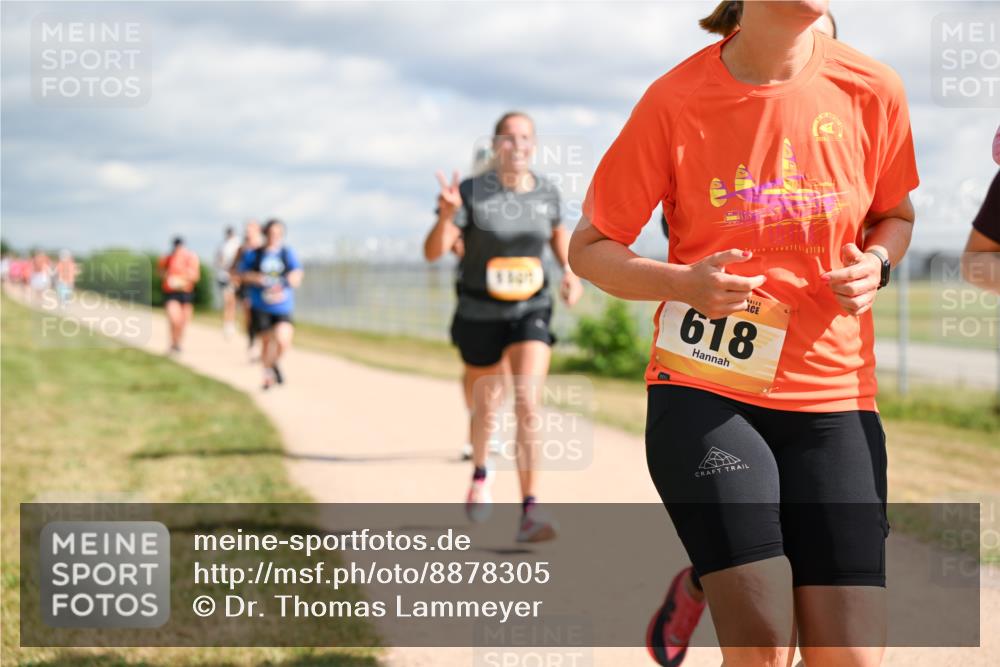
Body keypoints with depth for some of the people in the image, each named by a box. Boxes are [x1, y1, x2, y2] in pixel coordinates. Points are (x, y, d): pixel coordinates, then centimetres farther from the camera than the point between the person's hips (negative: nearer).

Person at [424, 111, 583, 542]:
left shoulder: (547, 193, -2)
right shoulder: (473, 192, -14)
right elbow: (433, 252, -19)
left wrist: (569, 272, 4)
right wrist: (446, 215, -38)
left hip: (532, 311, 1)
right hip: (479, 313, -1)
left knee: (527, 405, -19)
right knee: (485, 410, 16)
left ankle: (529, 512, -19)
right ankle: (479, 473, 49)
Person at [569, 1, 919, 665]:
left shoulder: (872, 91, 0)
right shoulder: (675, 100, -6)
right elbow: (590, 248, 2)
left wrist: (874, 264, -5)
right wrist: (683, 283, -17)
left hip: (833, 399, 3)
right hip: (703, 393, -3)